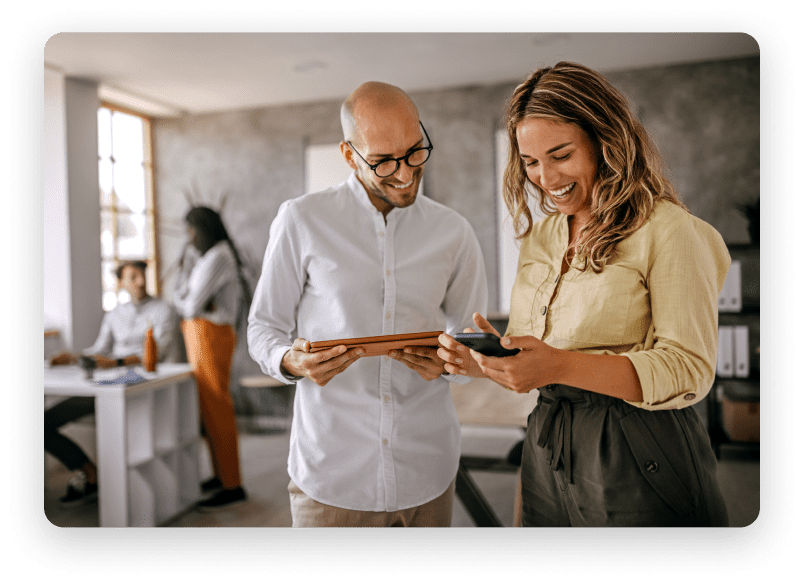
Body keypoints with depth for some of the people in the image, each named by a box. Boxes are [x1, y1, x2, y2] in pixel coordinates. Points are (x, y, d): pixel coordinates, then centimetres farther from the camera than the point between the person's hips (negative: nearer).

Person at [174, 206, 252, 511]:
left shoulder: (217, 256, -14)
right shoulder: (202, 255, 19)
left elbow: (193, 305, -17)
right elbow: (179, 296, 14)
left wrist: (186, 305, 4)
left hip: (211, 334, -10)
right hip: (199, 333, 10)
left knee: (216, 407, -7)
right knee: (208, 407, 13)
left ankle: (232, 486, 0)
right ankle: (220, 474, 23)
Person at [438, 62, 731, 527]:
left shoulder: (667, 230, -10)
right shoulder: (538, 238, 9)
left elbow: (689, 370, -17)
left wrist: (561, 366, -29)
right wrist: (487, 360, -10)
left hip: (640, 468, -5)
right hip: (548, 459, 6)